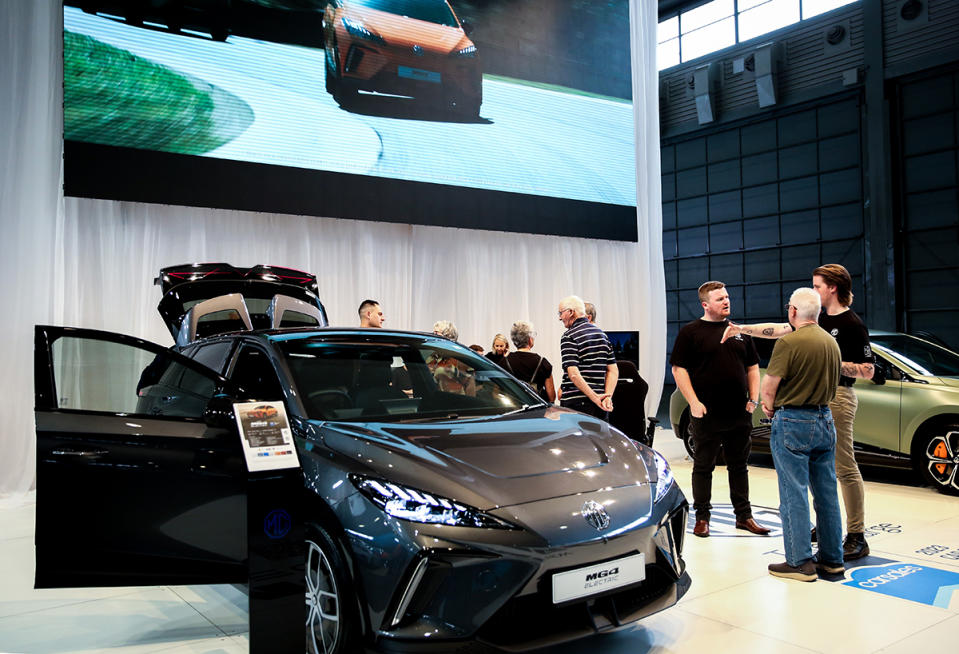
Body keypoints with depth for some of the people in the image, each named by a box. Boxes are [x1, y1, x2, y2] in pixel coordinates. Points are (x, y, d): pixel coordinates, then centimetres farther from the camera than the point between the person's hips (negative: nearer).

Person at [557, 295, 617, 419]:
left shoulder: (569, 337, -8)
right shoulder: (602, 334, 14)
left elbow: (574, 374, -19)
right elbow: (613, 371, 8)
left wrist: (594, 397, -19)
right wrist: (607, 396, -2)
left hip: (576, 403, -7)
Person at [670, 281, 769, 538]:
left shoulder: (740, 331, 13)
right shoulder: (690, 332, -2)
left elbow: (752, 367, 17)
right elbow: (679, 369, -6)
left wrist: (754, 399, 5)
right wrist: (693, 402, -14)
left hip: (739, 414, 5)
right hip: (707, 414, -4)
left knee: (739, 466, 13)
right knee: (703, 467, 4)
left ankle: (744, 515, 23)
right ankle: (702, 517, 14)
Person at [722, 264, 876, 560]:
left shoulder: (851, 325, -10)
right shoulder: (819, 320, 14)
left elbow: (868, 371, -13)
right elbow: (779, 329, 20)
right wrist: (742, 328, 17)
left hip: (837, 398, -9)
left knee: (845, 469, -8)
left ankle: (857, 537, -3)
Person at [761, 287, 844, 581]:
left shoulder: (788, 343, -16)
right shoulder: (831, 342, 9)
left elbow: (768, 387, -15)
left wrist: (770, 408, 8)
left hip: (793, 424, -8)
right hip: (825, 419, 8)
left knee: (794, 494, 0)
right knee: (826, 493, 13)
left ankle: (800, 562, 4)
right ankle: (832, 558, 22)